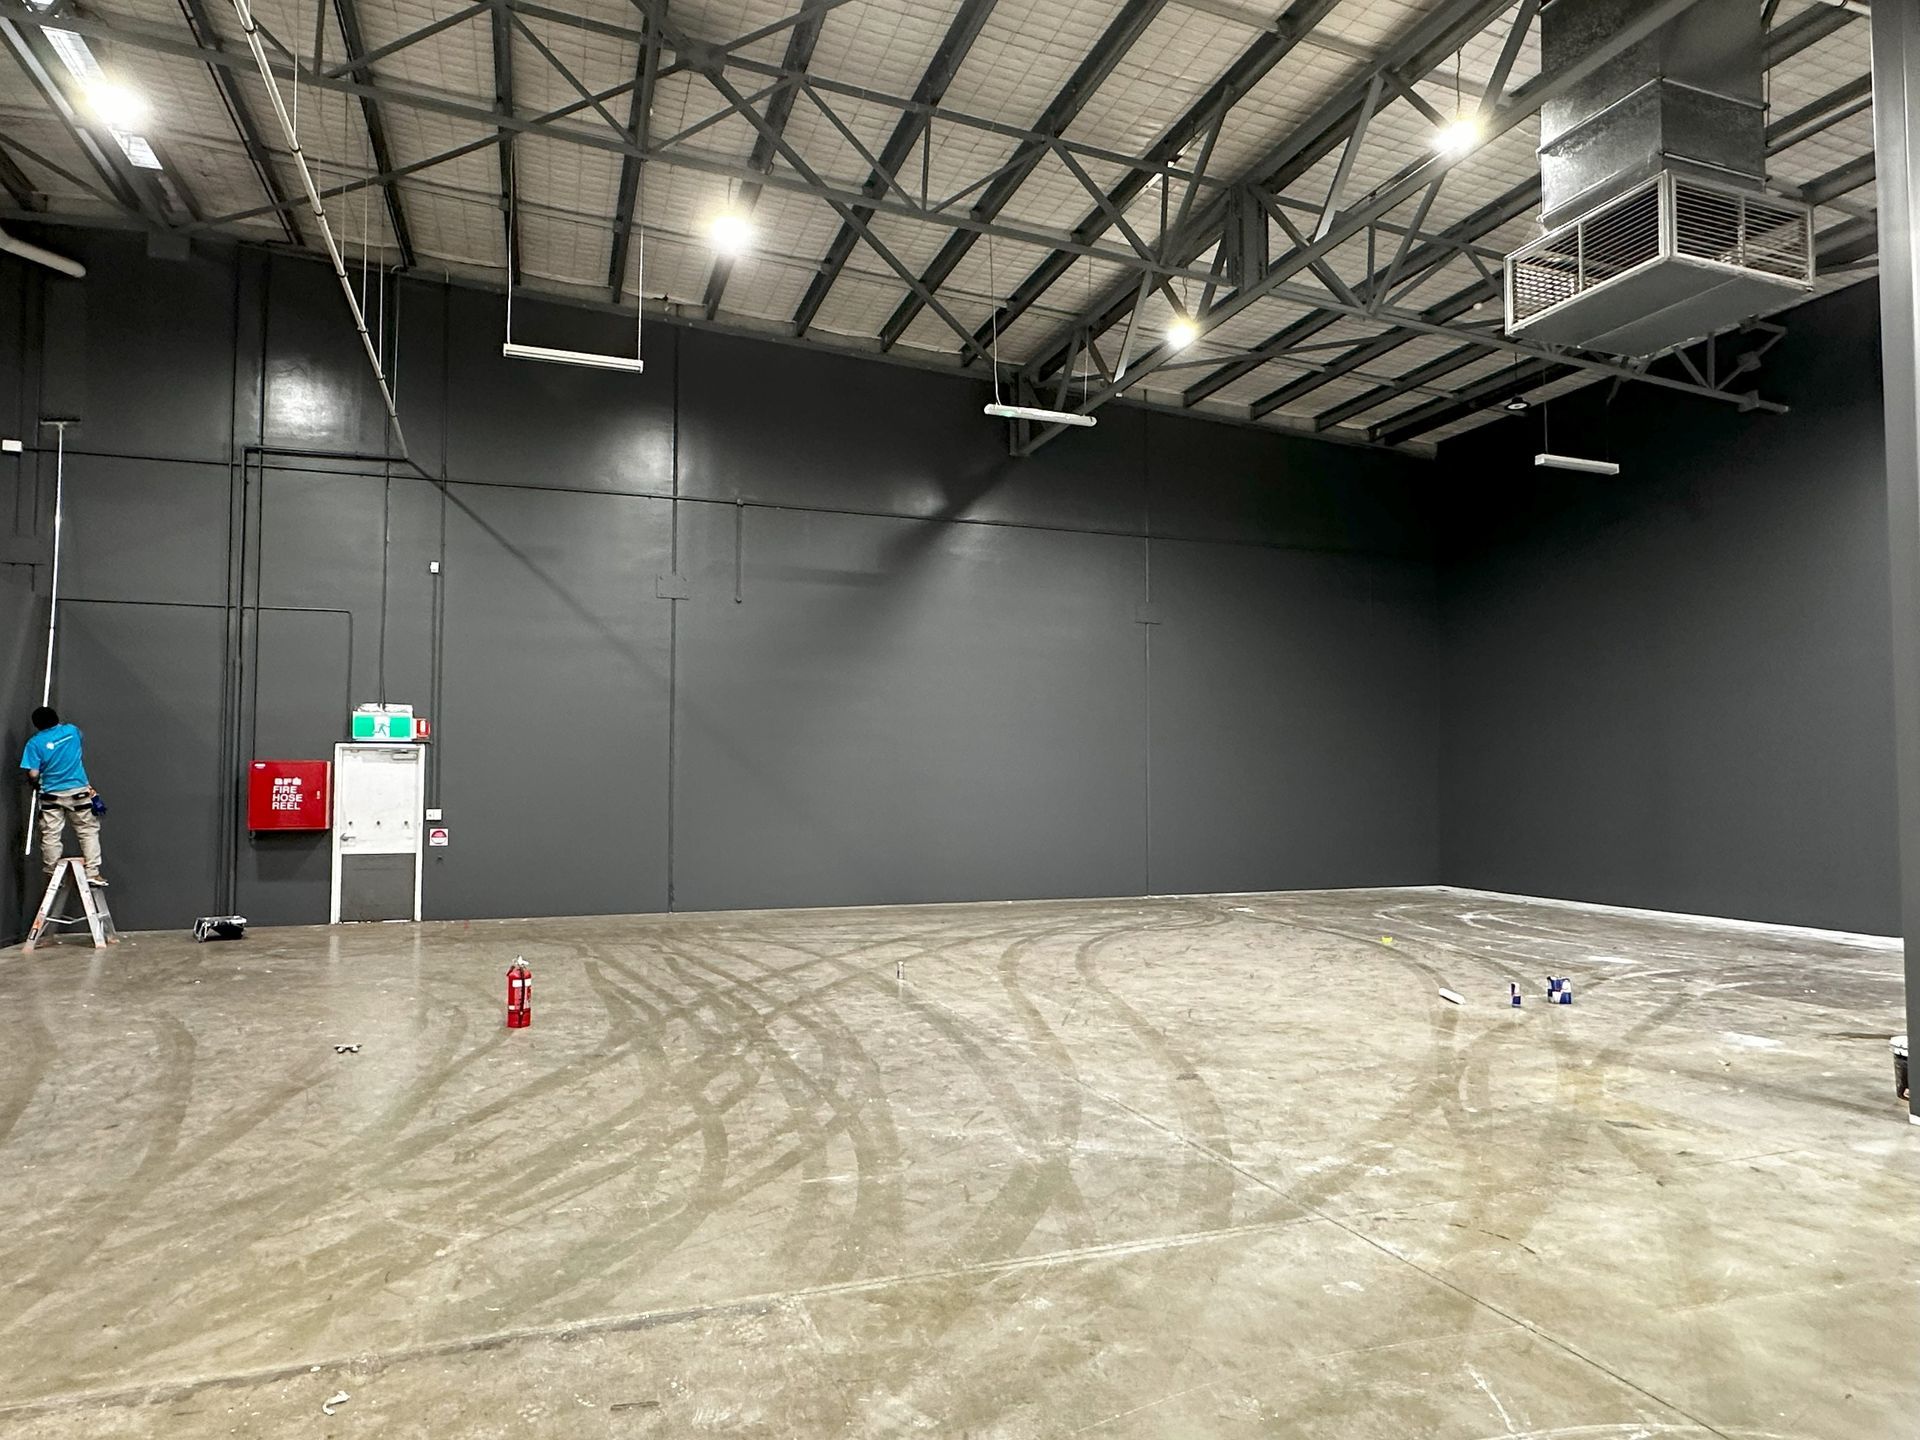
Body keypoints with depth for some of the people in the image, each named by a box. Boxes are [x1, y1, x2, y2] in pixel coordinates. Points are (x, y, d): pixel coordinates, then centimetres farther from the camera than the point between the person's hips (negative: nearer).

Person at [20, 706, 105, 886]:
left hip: (52, 795, -1)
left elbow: (33, 774, -11)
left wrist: (35, 782, 10)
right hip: (79, 792, 1)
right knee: (88, 831, 5)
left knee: (51, 837, 6)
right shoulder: (72, 730, 0)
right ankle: (92, 872, -1)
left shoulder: (35, 743, -7)